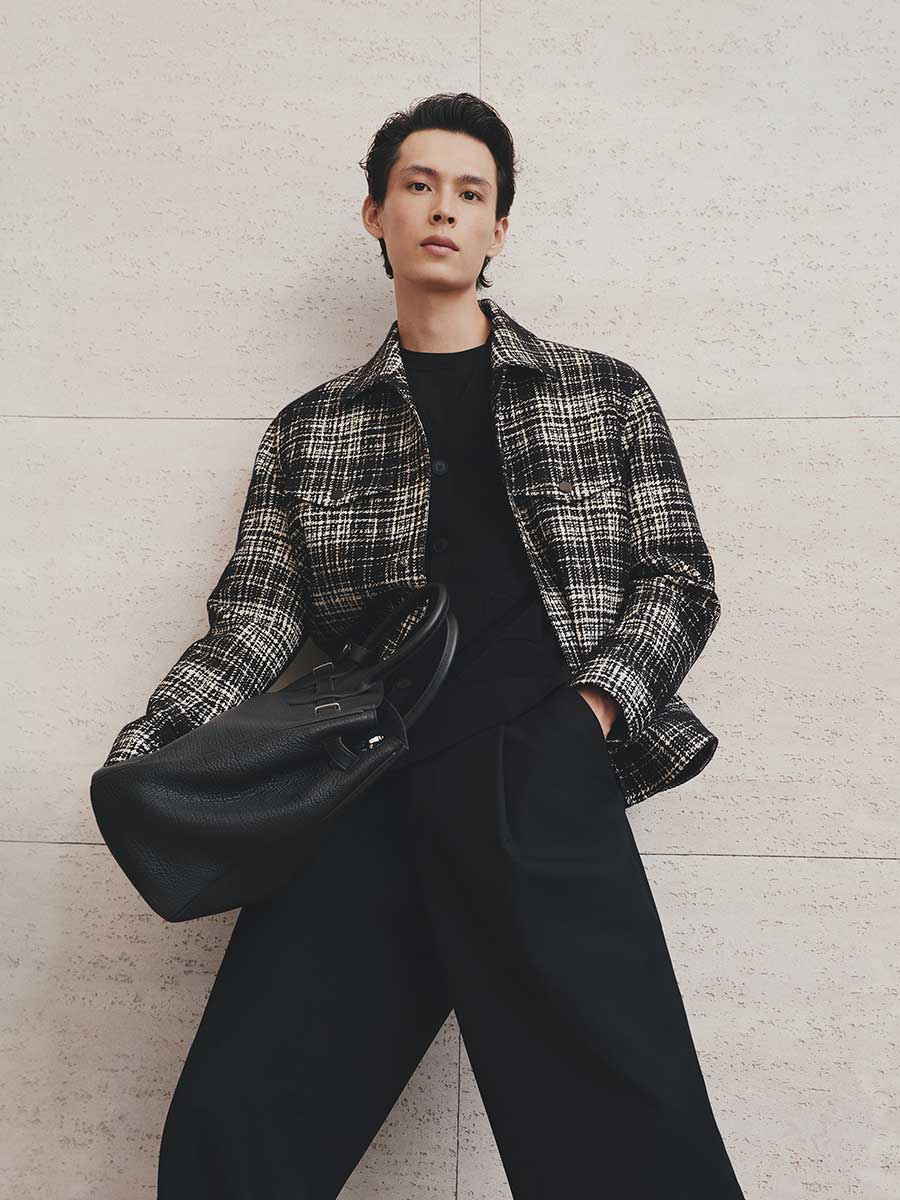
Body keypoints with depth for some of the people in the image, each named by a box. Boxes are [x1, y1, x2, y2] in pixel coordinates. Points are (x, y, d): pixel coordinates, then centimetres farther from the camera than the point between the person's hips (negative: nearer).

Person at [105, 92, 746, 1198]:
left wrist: (594, 706, -3)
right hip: (368, 794, 1)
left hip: (545, 778, -1)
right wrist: (147, 751, -5)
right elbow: (256, 615, 13)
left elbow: (678, 577, 16)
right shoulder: (309, 429, 22)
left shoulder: (601, 391, 21)